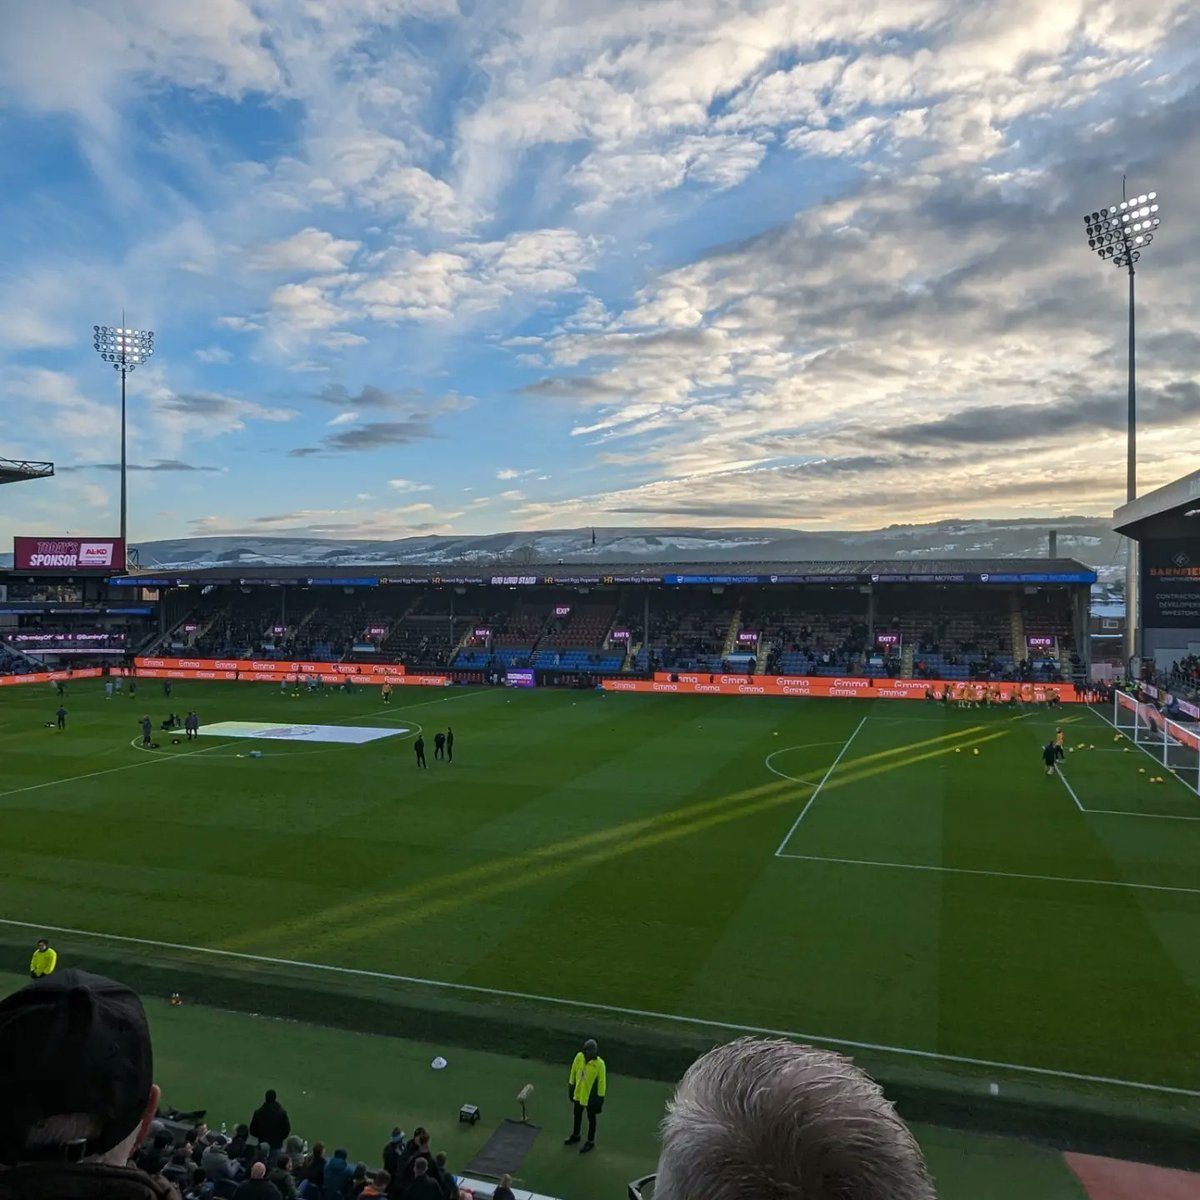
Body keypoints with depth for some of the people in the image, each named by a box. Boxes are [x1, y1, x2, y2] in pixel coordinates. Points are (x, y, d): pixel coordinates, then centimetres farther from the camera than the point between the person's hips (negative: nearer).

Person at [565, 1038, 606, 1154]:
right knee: (577, 1114, 25)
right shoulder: (579, 1057, -15)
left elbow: (602, 1082, -18)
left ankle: (590, 1142, 33)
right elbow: (573, 1071, 0)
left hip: (590, 1096, -5)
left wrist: (600, 1098, -14)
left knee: (591, 1118, 15)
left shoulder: (599, 1064, -27)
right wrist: (571, 1087, 8)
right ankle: (575, 1136, 48)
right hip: (578, 1093, 5)